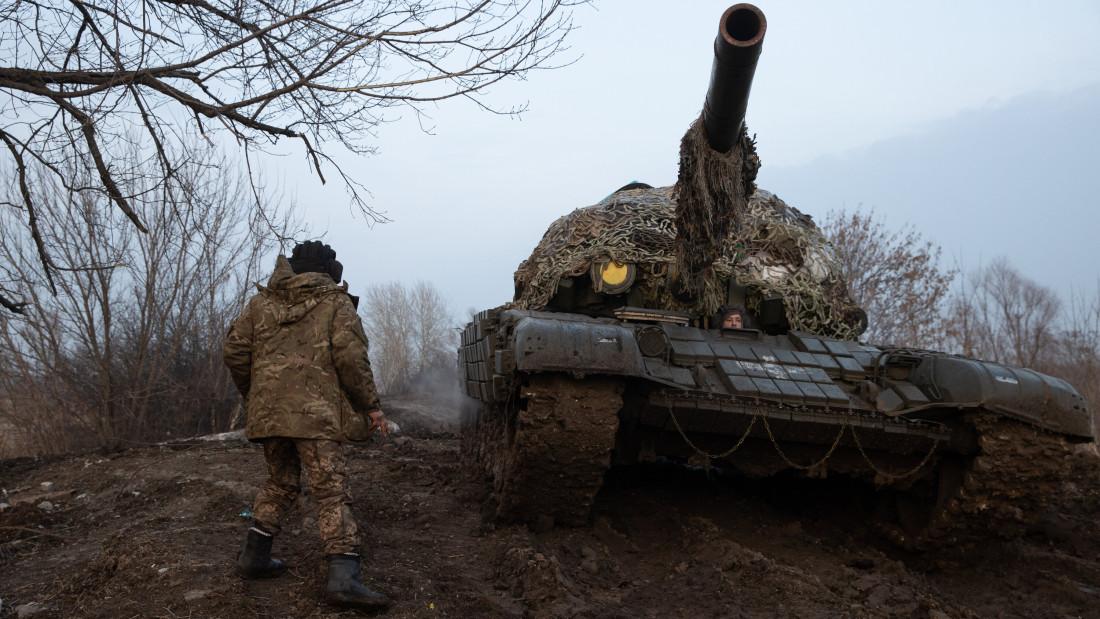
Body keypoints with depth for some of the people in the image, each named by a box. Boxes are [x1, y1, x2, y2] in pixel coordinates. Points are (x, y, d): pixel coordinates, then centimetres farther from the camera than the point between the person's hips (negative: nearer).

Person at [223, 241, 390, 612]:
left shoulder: (261, 302, 16)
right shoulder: (335, 303, 4)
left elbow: (234, 351, 11)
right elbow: (351, 356, -8)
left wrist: (251, 394, 25)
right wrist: (371, 406, -3)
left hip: (267, 411, 5)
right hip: (316, 413, -5)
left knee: (281, 483, 22)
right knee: (332, 491, -8)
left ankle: (254, 557, 23)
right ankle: (343, 578, -18)